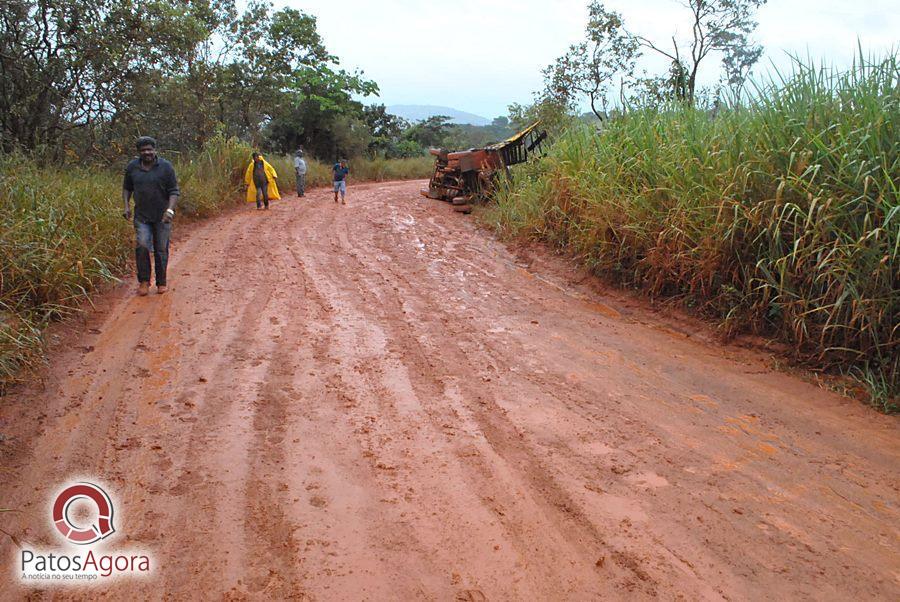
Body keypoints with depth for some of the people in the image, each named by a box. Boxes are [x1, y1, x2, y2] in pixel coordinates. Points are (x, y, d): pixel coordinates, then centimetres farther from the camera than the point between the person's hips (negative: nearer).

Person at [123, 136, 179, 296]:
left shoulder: (166, 167, -5)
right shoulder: (132, 167, 4)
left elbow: (174, 191, -6)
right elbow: (126, 188, 16)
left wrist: (170, 209, -20)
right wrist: (126, 206, 3)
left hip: (162, 216, -1)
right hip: (141, 216, 1)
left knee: (161, 250, 5)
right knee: (142, 246, -12)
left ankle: (161, 283, 18)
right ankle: (144, 281, 3)